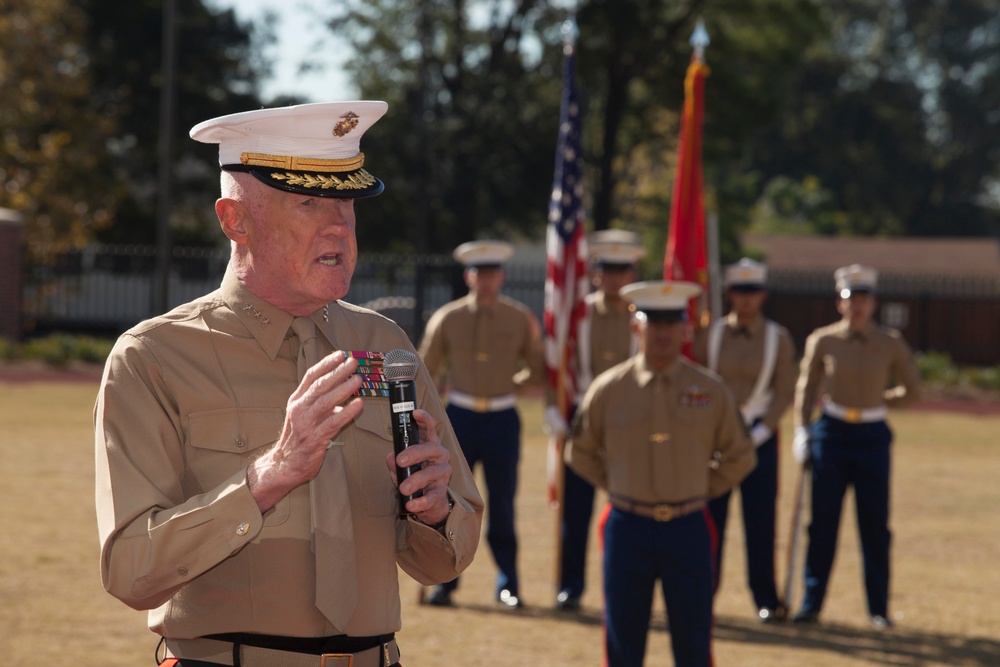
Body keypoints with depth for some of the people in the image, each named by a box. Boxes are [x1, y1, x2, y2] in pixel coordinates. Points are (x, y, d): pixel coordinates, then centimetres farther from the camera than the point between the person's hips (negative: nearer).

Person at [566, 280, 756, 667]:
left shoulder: (710, 391, 1)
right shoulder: (608, 389, -1)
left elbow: (740, 458, 13)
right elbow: (580, 454, 13)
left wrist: (700, 491, 9)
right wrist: (621, 489, 9)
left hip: (688, 530, 0)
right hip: (628, 529, 0)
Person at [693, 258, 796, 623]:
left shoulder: (778, 338, 2)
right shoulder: (710, 334, 4)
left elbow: (785, 392, 0)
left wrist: (760, 432, -9)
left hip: (759, 437, -1)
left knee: (761, 520, -1)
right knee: (710, 517, 0)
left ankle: (766, 601, 6)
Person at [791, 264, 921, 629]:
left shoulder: (891, 344, 0)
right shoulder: (822, 341, 0)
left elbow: (912, 390, 10)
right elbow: (806, 389, 8)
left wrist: (876, 400, 5)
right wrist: (802, 434, 2)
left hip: (873, 437, 0)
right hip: (831, 434, 0)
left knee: (875, 526, 3)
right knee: (823, 523, 2)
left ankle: (879, 609, 11)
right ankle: (811, 604, 9)